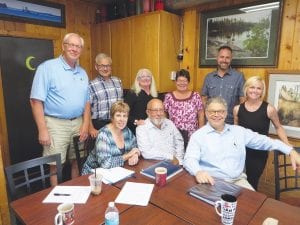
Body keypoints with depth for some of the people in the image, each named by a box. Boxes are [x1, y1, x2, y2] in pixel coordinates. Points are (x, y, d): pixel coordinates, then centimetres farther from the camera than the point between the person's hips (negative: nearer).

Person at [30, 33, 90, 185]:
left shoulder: (83, 73, 11)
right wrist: (43, 130, -15)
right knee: (56, 166, 4)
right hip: (56, 124, -5)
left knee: (77, 162, 16)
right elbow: (36, 100, -12)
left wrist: (85, 124, 3)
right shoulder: (47, 67, -8)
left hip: (78, 123, 6)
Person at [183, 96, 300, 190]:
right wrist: (198, 172, -33)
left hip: (238, 180, 4)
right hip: (212, 182, -4)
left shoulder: (239, 131, 10)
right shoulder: (198, 135, -2)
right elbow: (190, 159, -11)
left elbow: (263, 141, 12)